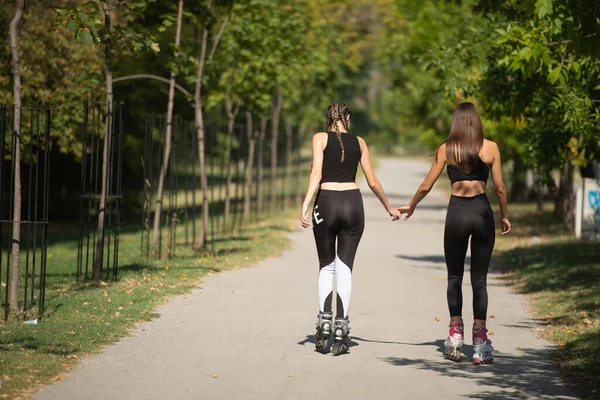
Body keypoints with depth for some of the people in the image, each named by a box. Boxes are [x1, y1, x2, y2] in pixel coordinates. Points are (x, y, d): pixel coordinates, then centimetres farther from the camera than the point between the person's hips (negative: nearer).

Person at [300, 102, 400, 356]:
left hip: (327, 203, -1)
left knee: (326, 267, 13)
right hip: (353, 203, 1)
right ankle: (341, 328, -3)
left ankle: (324, 322, 1)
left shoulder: (320, 138, 3)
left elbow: (316, 174, -11)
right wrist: (389, 208, 25)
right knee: (344, 267, 4)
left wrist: (305, 205, -16)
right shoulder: (359, 142, 10)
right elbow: (373, 183, 12)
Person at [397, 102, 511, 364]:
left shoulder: (446, 149, 1)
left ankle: (455, 336, 9)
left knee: (454, 277, 14)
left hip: (456, 213, 0)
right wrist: (504, 216, 18)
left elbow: (426, 186, 5)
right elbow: (500, 187, 3)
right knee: (479, 279, 4)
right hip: (482, 213, 0)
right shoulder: (490, 148, 1)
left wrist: (411, 206, 22)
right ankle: (480, 346, -1)